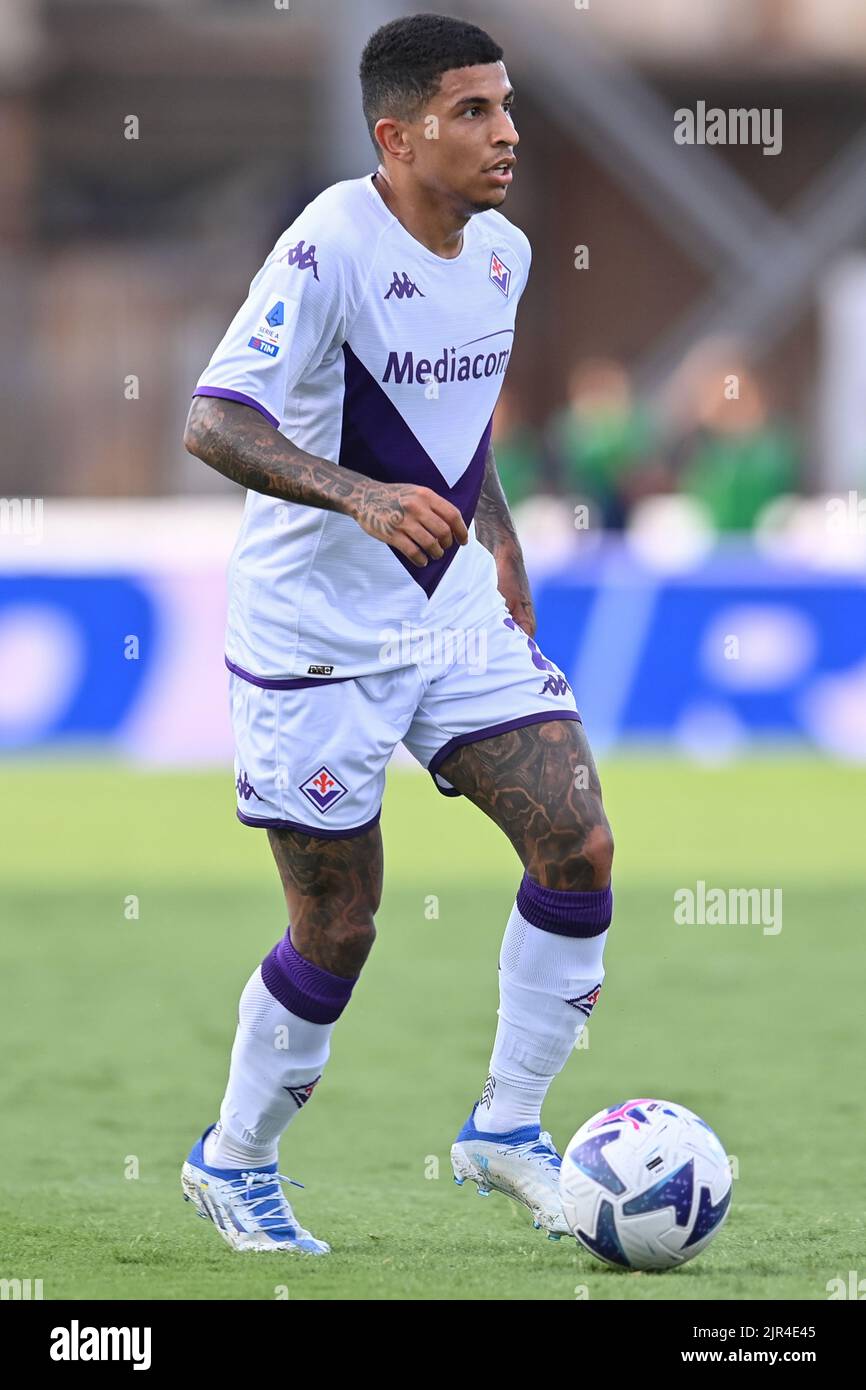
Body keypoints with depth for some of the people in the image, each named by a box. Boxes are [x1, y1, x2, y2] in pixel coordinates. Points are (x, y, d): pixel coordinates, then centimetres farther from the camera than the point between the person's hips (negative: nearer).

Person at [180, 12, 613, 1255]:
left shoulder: (503, 253, 4)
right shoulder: (333, 248, -20)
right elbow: (214, 421, -30)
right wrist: (360, 496, -42)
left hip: (456, 618, 7)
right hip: (319, 637, -7)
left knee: (580, 844, -7)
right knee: (340, 930, 0)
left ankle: (506, 1129, 9)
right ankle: (232, 1162, 23)